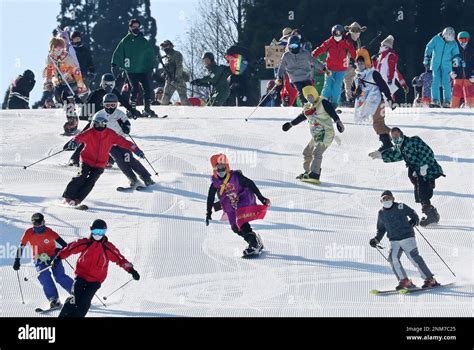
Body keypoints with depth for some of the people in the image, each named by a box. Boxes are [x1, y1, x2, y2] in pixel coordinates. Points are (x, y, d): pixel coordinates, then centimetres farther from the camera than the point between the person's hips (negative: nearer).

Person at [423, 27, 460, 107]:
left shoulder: (453, 43, 0)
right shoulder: (436, 39, -4)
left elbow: (455, 53, 5)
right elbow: (429, 48, 4)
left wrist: (456, 59, -16)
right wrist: (426, 59, 2)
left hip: (446, 66, 0)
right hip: (435, 65, 0)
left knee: (446, 83, -8)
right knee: (435, 82, -5)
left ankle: (447, 102, -4)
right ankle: (436, 101, -3)